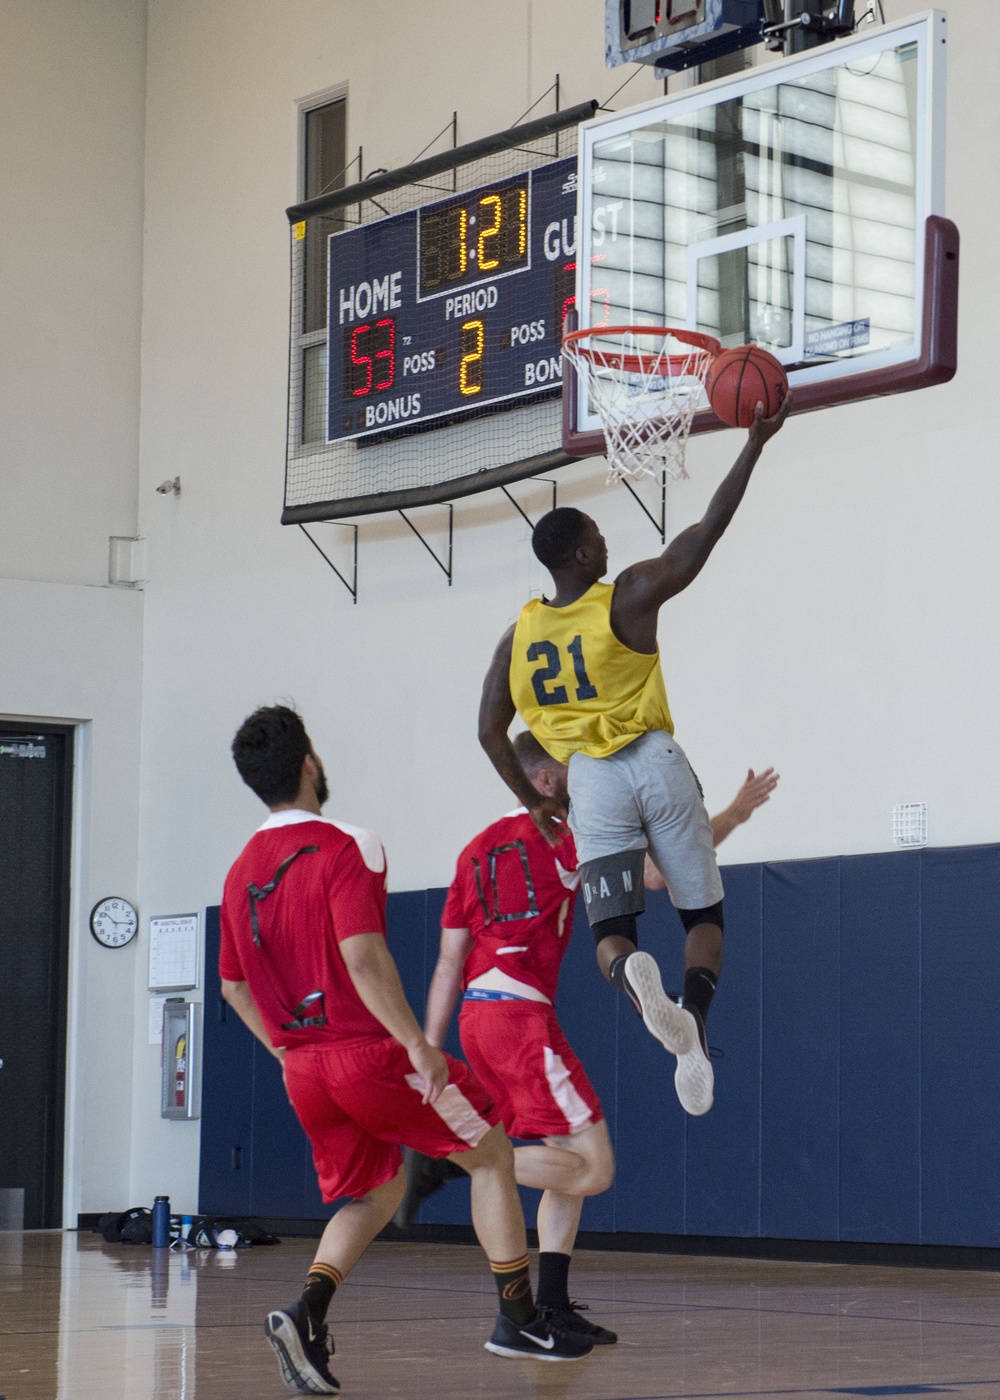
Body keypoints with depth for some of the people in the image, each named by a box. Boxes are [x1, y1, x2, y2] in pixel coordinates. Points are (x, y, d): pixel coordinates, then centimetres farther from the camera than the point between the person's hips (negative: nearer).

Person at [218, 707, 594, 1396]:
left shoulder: (242, 870, 9)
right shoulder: (343, 849, -13)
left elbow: (234, 987, 17)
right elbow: (363, 957, -24)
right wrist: (416, 1043, -20)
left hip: (304, 1068, 7)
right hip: (370, 1053, -7)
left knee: (377, 1193, 21)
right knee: (492, 1154, 12)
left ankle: (307, 1312, -3)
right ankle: (520, 1319, 14)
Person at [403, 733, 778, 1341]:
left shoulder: (478, 850, 20)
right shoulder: (561, 835, -1)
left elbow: (448, 965, 17)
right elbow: (654, 873, -6)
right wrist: (732, 816, 4)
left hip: (477, 1016, 9)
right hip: (521, 1016, -9)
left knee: (570, 1157, 14)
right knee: (593, 1168, -9)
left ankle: (552, 1306, 9)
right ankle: (446, 1162, -17)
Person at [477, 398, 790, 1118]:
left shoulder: (519, 634, 5)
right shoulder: (630, 597, -6)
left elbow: (490, 730, 9)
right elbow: (707, 530, -6)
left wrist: (532, 801, 23)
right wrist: (755, 444, 0)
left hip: (591, 781, 2)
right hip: (656, 764, -2)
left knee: (611, 929, 3)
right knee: (704, 913, 9)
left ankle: (635, 976, -34)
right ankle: (694, 1022, -17)